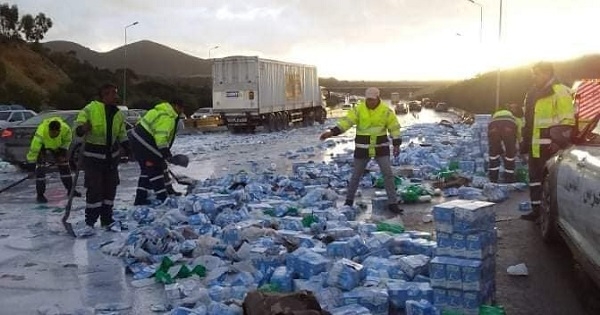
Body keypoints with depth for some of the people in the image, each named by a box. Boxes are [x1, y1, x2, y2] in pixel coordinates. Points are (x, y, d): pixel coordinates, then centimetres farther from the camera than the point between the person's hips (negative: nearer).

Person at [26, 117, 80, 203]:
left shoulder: (65, 129, -34)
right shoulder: (40, 133, -42)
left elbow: (67, 140, -10)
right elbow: (34, 150, -38)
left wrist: (63, 151, -7)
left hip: (57, 146, 3)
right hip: (42, 146, -3)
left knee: (64, 165, 7)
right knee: (40, 167, -14)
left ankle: (70, 190, 22)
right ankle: (40, 195, -6)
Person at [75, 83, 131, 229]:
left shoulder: (119, 114, 5)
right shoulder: (90, 109, -13)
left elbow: (122, 134, 15)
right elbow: (79, 125, -8)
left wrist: (126, 146, 2)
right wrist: (82, 128, -30)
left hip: (112, 155, 6)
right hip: (93, 155, -6)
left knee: (110, 187, 11)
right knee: (94, 189, -9)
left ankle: (106, 219, 25)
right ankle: (90, 222, 4)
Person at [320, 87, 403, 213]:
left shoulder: (386, 110, -7)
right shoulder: (359, 109, -8)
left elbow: (394, 127, -2)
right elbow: (346, 121, -17)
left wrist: (396, 145, -8)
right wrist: (331, 132, -30)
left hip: (380, 147, 0)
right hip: (363, 148, 0)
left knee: (388, 174, -7)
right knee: (356, 175, 9)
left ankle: (392, 204, 3)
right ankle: (349, 200, 29)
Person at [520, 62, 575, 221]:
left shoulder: (560, 92, -7)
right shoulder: (533, 94, 20)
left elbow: (567, 121, -14)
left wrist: (560, 143, -21)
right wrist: (524, 146, 22)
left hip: (550, 147, -9)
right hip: (535, 148, 9)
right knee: (535, 178, 12)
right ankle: (537, 210, 21)